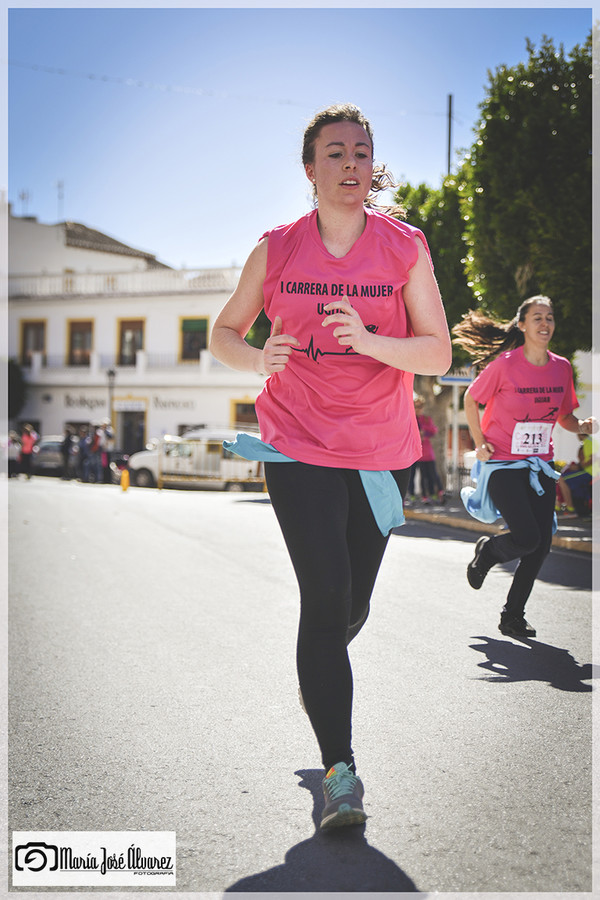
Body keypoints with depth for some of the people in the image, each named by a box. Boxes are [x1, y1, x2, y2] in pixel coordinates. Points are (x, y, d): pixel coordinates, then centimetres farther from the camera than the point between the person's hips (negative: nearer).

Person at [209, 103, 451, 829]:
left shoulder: (406, 246, -1)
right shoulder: (276, 249, 0)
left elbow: (438, 353, -5)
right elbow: (223, 334, 8)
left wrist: (369, 340, -24)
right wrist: (257, 358, -15)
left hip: (383, 449, 2)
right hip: (299, 445, -2)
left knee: (352, 606, 13)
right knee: (325, 598, -14)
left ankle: (318, 672, 49)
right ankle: (339, 770, -6)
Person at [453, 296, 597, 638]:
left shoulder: (562, 367, 3)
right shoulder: (504, 365, -11)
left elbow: (565, 417, 14)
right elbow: (471, 399, 3)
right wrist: (480, 442, -5)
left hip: (540, 465, 5)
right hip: (503, 463, -5)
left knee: (541, 545, 0)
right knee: (527, 538, -17)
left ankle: (513, 616, 17)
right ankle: (488, 551, 18)